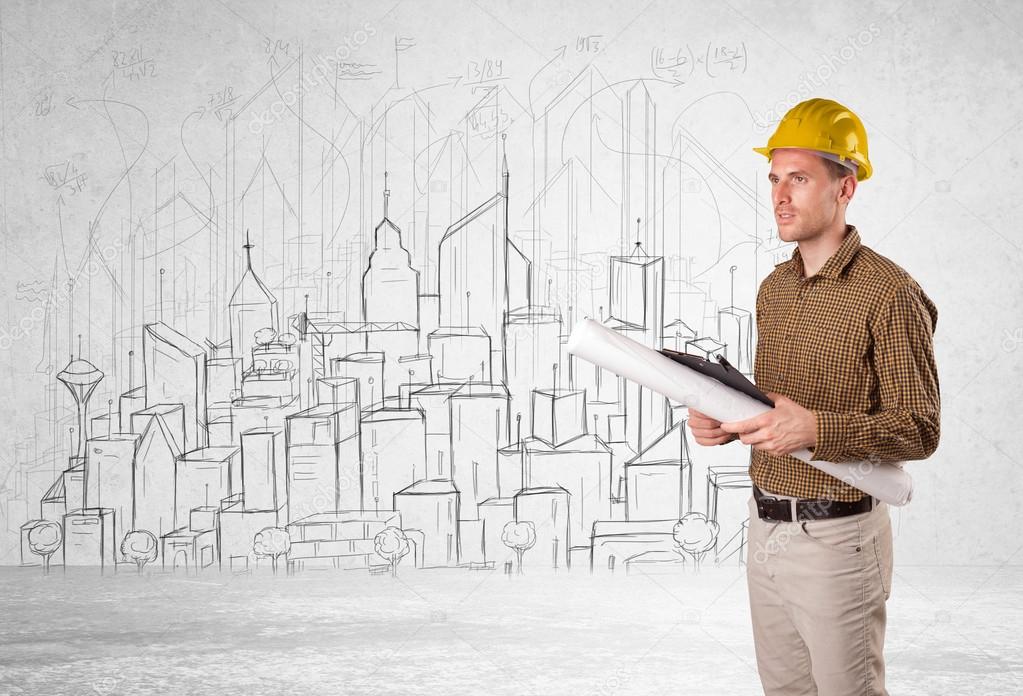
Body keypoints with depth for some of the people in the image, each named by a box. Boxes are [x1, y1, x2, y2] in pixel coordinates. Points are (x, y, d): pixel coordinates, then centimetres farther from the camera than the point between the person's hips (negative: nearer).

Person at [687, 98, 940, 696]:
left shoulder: (889, 292, -14)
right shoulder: (774, 288, 10)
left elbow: (920, 429, -15)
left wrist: (816, 430, -27)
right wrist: (728, 422, -2)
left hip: (836, 536, -7)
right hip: (766, 527, 7)